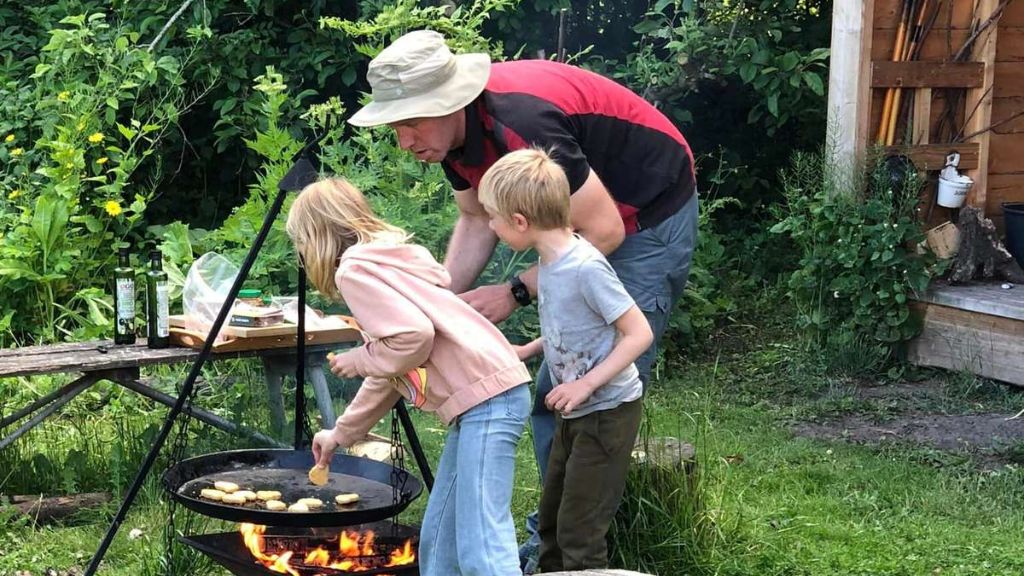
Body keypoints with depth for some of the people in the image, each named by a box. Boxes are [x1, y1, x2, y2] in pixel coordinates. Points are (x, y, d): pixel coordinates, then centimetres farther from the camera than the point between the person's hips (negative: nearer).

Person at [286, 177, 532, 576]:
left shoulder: (353, 270, -5)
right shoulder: (380, 260, 24)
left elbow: (413, 337, -20)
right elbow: (390, 370, 32)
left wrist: (359, 360, -1)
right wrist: (340, 434, 39)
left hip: (486, 396, -10)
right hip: (480, 397, 10)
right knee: (438, 541, 14)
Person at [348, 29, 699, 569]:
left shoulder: (521, 125, -35)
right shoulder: (455, 128, -8)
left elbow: (603, 232, -29)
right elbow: (477, 222, 6)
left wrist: (515, 293, -24)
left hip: (651, 212, -9)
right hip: (590, 220, 9)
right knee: (553, 395, 9)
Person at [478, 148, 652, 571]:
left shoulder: (586, 267, -25)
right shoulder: (550, 260, 1)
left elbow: (639, 333, -23)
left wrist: (586, 384, -26)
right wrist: (528, 350, 7)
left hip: (608, 412, -9)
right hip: (575, 412, 9)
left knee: (579, 534, -1)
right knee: (552, 518, 21)